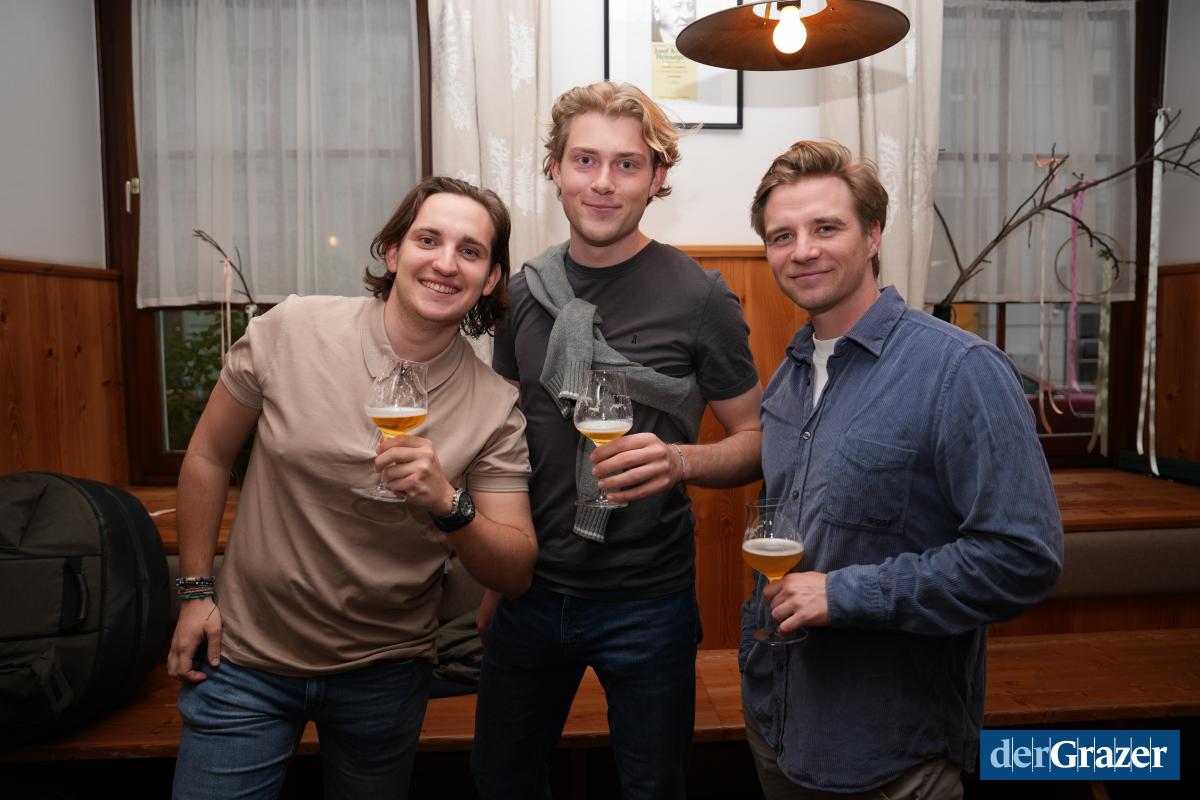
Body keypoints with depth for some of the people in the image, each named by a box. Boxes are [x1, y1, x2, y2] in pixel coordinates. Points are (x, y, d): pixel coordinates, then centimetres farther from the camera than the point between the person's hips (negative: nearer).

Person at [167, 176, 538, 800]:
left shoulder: (495, 408, -12)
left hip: (384, 675, 1)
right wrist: (196, 590, 3)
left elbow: (515, 574, -11)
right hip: (246, 656, 0)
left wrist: (448, 504, -29)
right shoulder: (290, 330, -12)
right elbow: (208, 456, 1)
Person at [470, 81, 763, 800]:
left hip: (645, 603, -4)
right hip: (531, 593, 5)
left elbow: (756, 441, -5)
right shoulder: (526, 291, 1)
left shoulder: (700, 298, -12)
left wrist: (679, 460, -27)